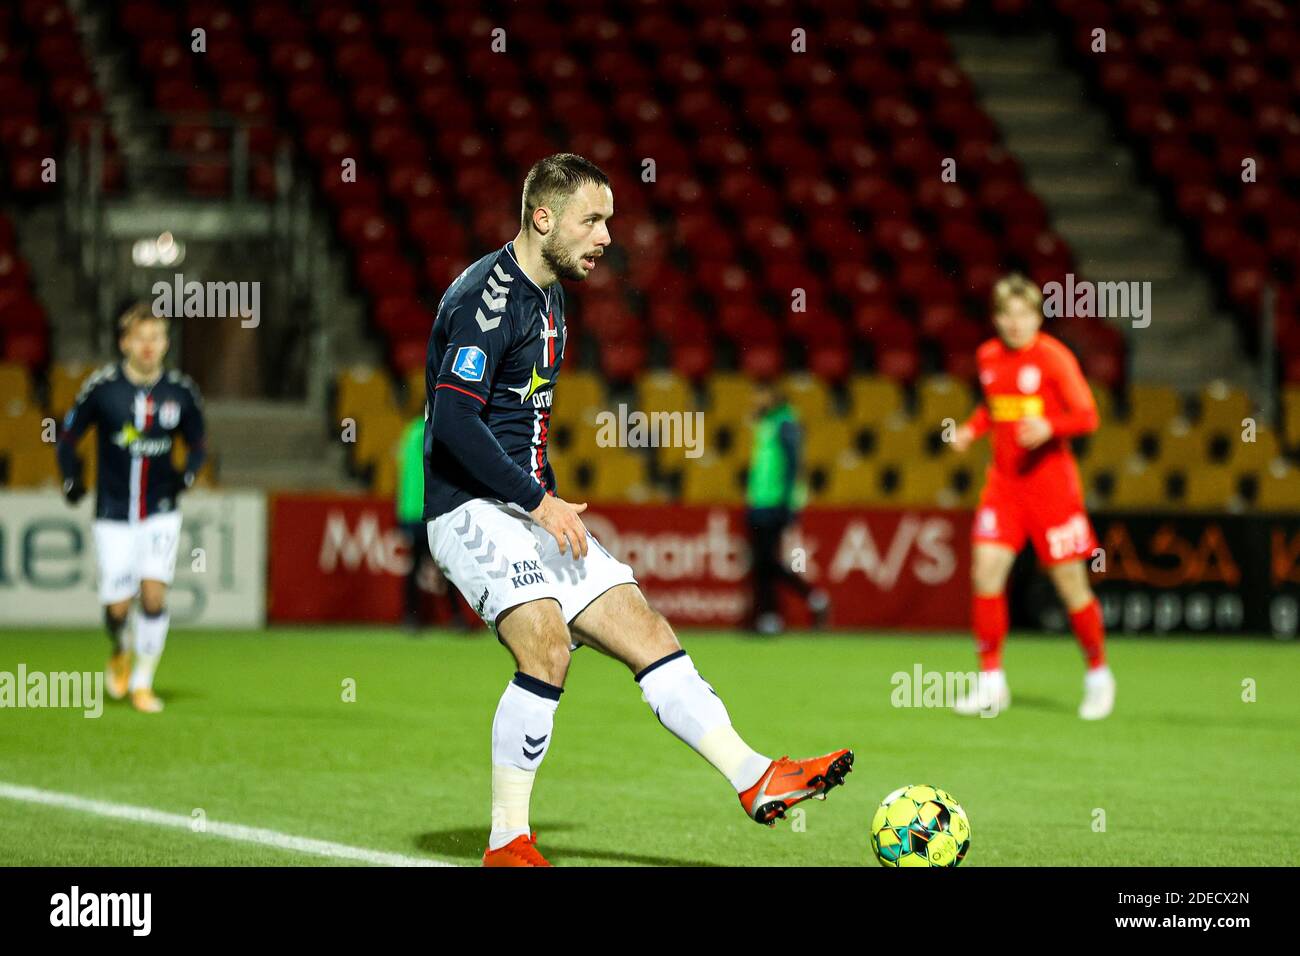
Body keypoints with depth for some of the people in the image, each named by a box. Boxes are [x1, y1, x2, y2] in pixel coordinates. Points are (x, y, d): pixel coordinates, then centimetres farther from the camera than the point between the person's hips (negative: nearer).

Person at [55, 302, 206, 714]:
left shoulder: (180, 391, -2)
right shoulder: (102, 387, -7)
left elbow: (198, 444, 12)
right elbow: (68, 436, 5)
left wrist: (187, 475, -6)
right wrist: (72, 480, -5)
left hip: (161, 513, 1)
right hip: (113, 515, -1)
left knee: (154, 595, -13)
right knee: (117, 609, -4)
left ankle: (143, 681, 4)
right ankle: (121, 651, 31)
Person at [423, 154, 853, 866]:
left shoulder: (546, 299, 17)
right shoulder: (487, 295, -14)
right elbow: (454, 421, -22)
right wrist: (539, 501, -21)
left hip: (532, 509, 10)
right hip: (473, 509, -9)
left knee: (645, 631, 3)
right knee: (546, 648, -25)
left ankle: (755, 779, 4)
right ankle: (507, 846, -16)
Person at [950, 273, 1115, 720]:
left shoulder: (1053, 356, -9)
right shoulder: (988, 357, 8)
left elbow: (1087, 415, -12)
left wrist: (1049, 427, -29)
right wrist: (971, 428, 6)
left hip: (1049, 479, -5)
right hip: (1004, 481, 5)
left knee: (1071, 581, -1)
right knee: (986, 570, -8)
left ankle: (1098, 674, 19)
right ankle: (991, 680, 1)